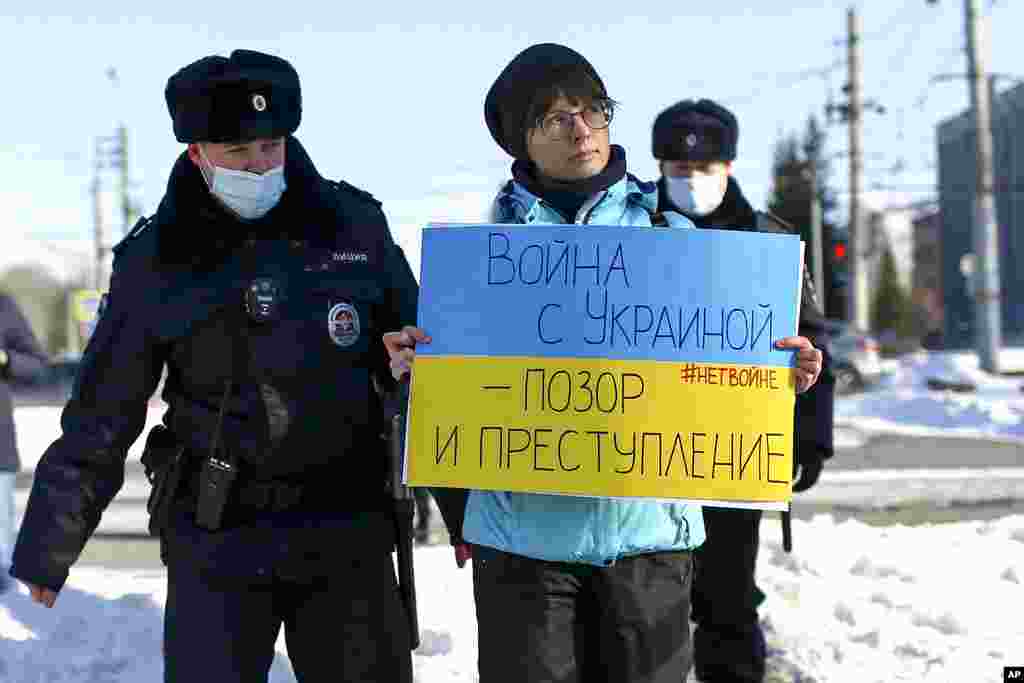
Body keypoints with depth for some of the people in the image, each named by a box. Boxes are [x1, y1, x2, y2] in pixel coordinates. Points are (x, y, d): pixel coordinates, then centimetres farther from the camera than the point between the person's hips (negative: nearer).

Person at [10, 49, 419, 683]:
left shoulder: (355, 227, -1)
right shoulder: (155, 261, -2)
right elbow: (99, 419, 3)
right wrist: (47, 548, 4)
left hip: (347, 531, 2)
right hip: (215, 537, -1)